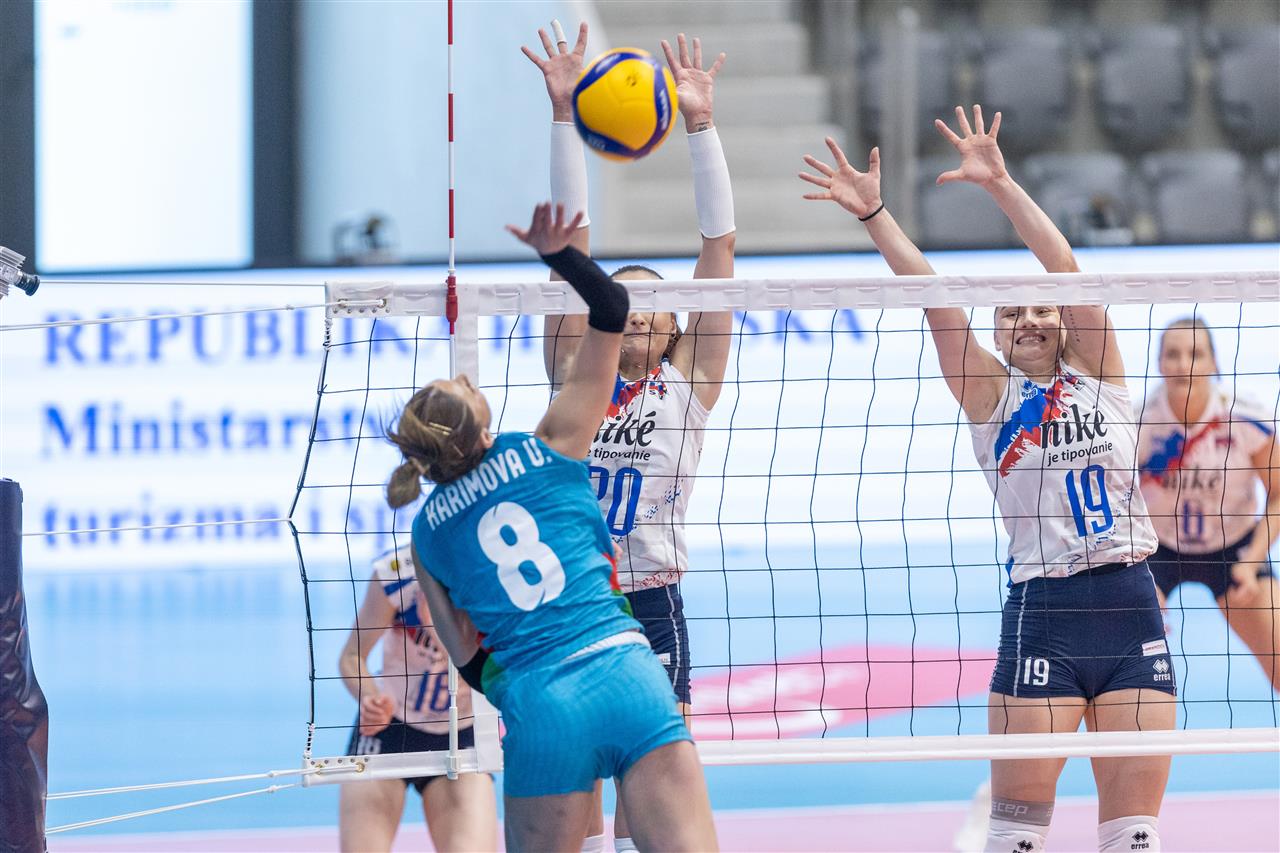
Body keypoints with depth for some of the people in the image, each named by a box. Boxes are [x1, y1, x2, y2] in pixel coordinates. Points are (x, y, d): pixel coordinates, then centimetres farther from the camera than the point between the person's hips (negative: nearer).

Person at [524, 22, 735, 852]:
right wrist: (564, 114, -2)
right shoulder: (577, 378, 8)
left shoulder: (688, 382, 6)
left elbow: (720, 243, 0)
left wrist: (702, 125, -6)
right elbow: (571, 239, 3)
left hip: (652, 606, -1)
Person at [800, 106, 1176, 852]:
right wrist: (875, 214, -12)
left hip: (1131, 604, 1)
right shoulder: (992, 395, 6)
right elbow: (935, 299, -4)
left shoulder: (1098, 373, 8)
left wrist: (1001, 185, -11)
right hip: (1041, 614, -1)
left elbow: (1065, 268, -2)